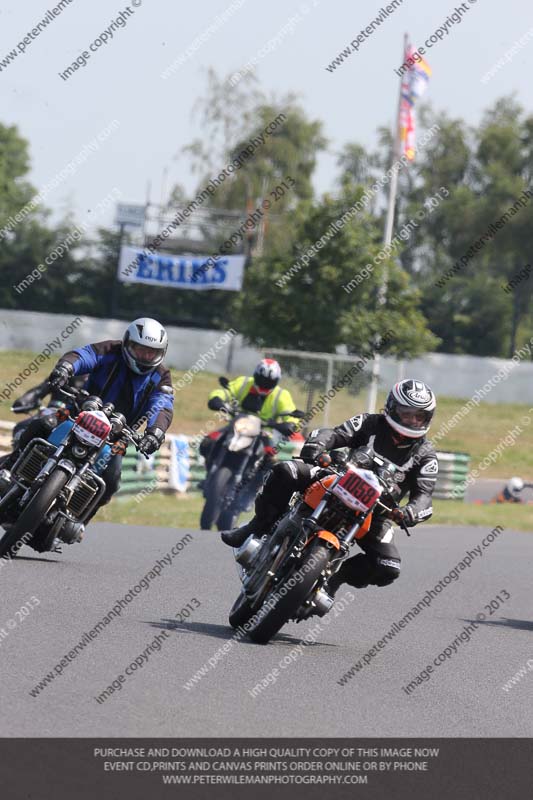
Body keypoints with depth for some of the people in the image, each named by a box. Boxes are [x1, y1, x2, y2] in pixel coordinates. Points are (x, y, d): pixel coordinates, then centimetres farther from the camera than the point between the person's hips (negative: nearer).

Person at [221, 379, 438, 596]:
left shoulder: (425, 454, -1)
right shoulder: (371, 424, -2)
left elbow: (423, 494, -12)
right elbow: (335, 434, -15)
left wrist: (412, 512, -36)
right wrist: (316, 444, -40)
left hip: (373, 512, 1)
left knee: (388, 569, -21)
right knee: (285, 472, -25)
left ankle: (337, 575, 5)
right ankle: (259, 527, -10)